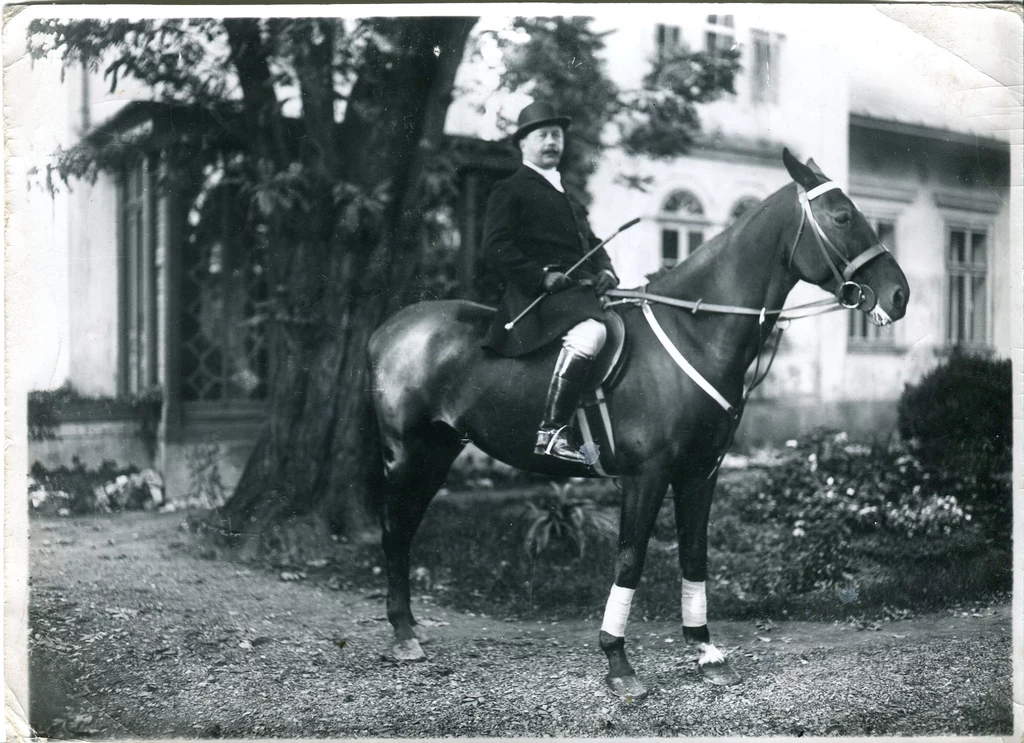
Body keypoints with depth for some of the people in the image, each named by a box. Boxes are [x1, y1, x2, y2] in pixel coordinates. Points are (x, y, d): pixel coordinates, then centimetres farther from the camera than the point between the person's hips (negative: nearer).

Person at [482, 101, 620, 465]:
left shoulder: (568, 196, 30)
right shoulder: (510, 190, 5)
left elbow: (592, 243, 31)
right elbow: (496, 246, -7)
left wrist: (605, 270, 9)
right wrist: (541, 275, -18)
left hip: (582, 289, 9)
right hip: (541, 292, -9)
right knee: (590, 331, -35)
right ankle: (552, 433, -37)